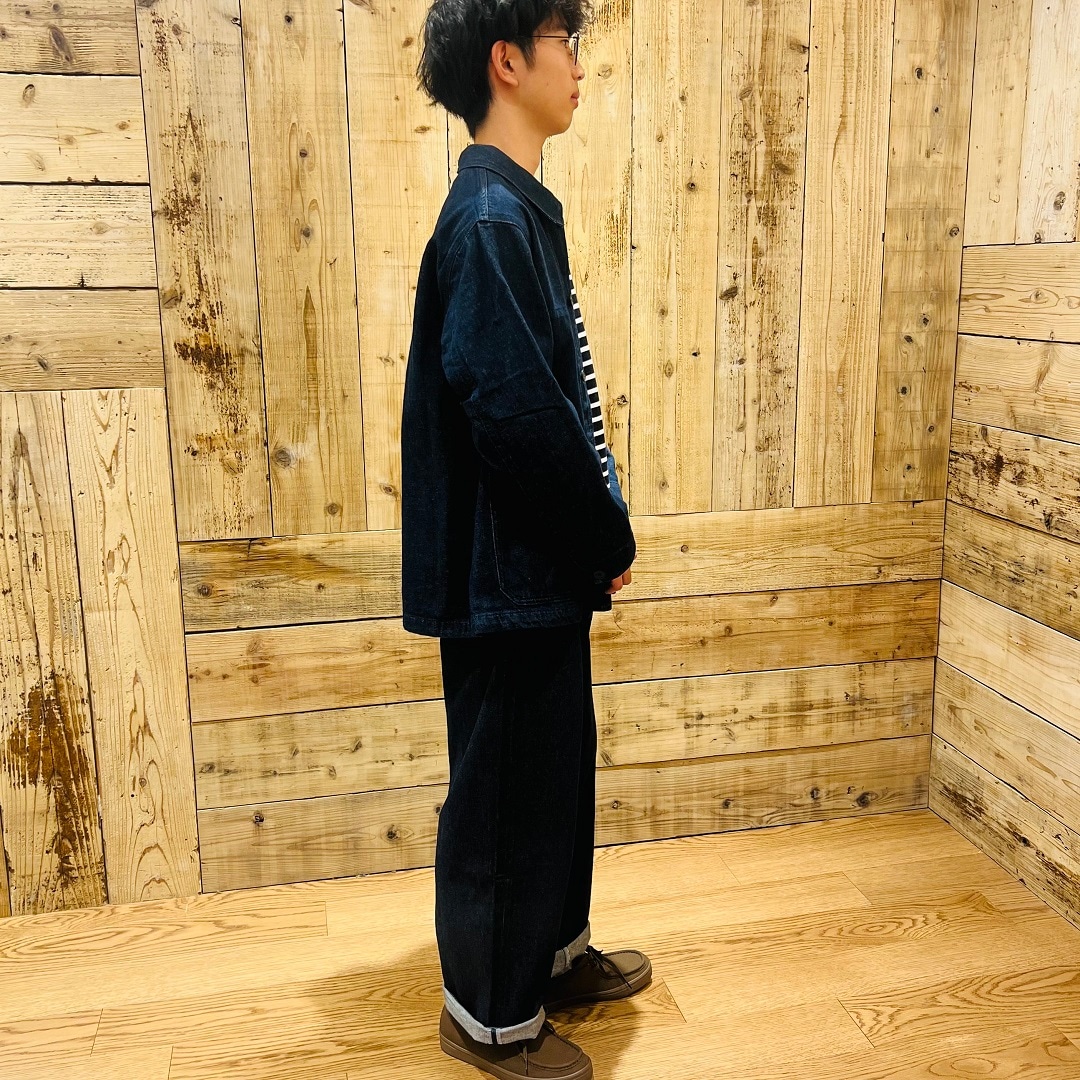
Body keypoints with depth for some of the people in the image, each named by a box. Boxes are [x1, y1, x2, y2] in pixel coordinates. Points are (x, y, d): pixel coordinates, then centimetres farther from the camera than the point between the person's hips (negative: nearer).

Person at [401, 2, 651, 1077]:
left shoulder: (517, 209, 13)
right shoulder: (490, 219, -19)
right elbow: (519, 418, -26)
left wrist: (596, 535, 10)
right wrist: (610, 542, -12)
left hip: (542, 566, 10)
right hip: (508, 575, -10)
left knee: (557, 766, 21)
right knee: (505, 791, 6)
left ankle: (554, 950, 42)